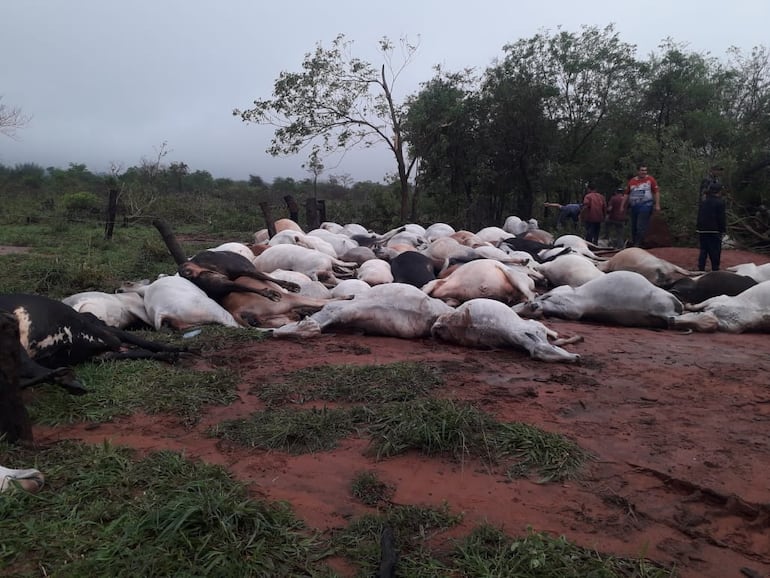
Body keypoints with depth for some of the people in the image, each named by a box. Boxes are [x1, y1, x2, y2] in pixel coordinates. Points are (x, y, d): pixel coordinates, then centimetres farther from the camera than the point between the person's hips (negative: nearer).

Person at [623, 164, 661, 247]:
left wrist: (657, 205, -5)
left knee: (641, 227, -8)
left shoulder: (650, 179, 0)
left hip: (645, 206, -4)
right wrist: (623, 206, 12)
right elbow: (626, 194, 14)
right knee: (634, 227, 10)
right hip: (633, 206, 4)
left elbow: (656, 192, 1)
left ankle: (637, 245, -5)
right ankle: (633, 242, 21)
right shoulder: (632, 181, 9)